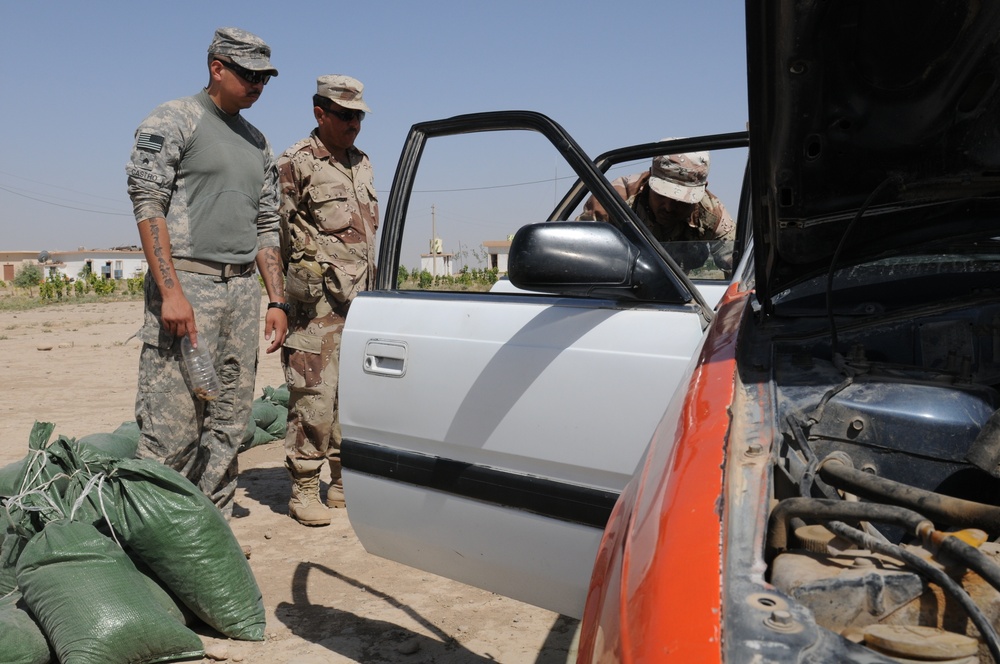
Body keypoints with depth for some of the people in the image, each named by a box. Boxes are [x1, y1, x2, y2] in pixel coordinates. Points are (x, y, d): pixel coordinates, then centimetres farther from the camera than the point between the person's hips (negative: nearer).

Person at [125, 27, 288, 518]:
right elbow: (148, 205, -9)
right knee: (171, 429, -9)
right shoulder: (172, 120, 0)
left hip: (243, 289, 7)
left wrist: (276, 300, 12)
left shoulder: (257, 143, 21)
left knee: (228, 426, 8)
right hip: (187, 281, -7)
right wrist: (171, 292, -19)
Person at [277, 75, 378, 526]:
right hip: (319, 301, -7)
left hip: (361, 299, 7)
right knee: (314, 396, -7)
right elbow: (277, 231, -5)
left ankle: (344, 483, 21)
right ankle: (303, 490, 3)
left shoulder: (362, 163, 18)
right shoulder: (296, 163, -4)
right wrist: (307, 273, -6)